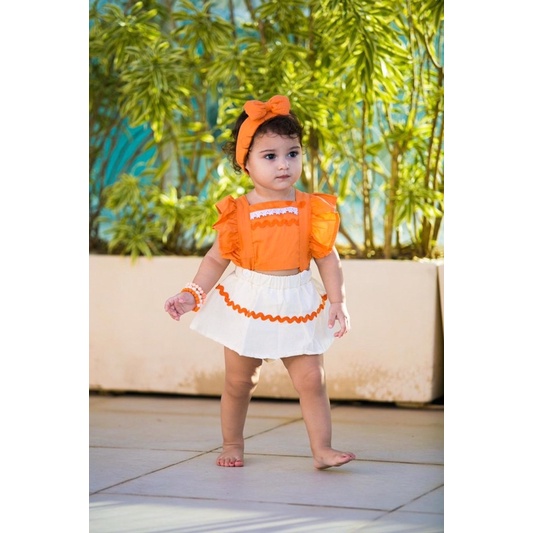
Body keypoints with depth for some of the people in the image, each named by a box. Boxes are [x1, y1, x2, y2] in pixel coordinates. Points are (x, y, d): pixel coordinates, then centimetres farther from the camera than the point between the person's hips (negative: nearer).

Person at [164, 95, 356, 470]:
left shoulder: (313, 209, -5)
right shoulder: (237, 213, -7)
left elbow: (327, 258, 0)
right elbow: (217, 259, 2)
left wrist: (338, 302, -5)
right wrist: (192, 294, -7)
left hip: (297, 308, 0)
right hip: (247, 304, 0)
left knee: (311, 380, -4)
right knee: (239, 383, 11)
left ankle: (322, 449, 2)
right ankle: (233, 445, 28)